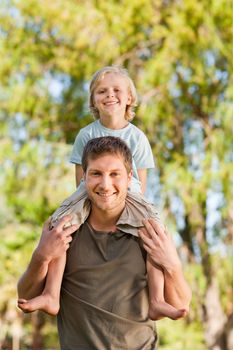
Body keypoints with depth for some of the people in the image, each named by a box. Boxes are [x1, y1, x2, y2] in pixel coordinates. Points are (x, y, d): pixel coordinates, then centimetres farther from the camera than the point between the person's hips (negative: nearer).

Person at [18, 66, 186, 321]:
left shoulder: (137, 138, 5)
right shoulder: (86, 135, 5)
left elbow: (141, 184, 7)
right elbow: (80, 179, 8)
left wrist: (136, 206, -8)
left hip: (128, 195, 0)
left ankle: (156, 300, -31)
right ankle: (51, 295, -35)